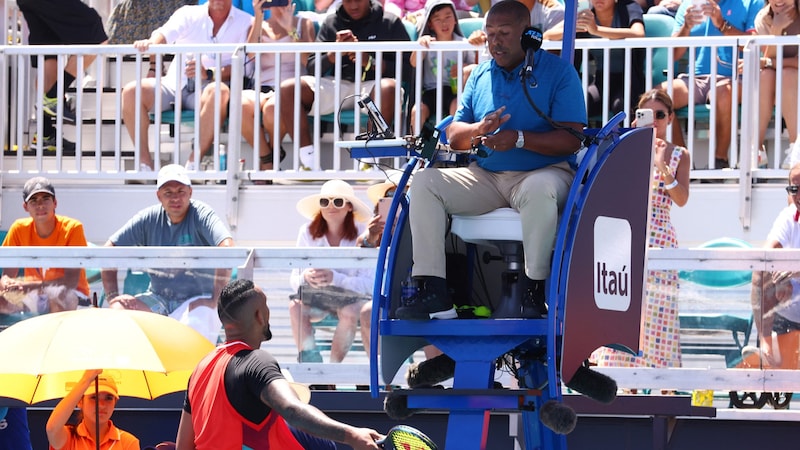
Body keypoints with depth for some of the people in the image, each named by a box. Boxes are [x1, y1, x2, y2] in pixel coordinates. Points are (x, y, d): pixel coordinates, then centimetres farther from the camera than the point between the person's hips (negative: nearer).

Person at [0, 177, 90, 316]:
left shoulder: (72, 228, -14)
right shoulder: (19, 229, -4)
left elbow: (71, 281, -20)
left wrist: (32, 285, -34)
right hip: (33, 297, 4)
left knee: (58, 295, -38)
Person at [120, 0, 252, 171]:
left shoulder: (245, 22, 7)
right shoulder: (189, 14, 14)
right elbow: (165, 33, -6)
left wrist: (209, 74, -23)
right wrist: (151, 43, -31)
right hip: (175, 84, 3)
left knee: (219, 92, -38)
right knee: (131, 91, -22)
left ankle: (193, 164, -34)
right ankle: (145, 164, -20)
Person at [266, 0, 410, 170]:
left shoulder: (390, 22, 7)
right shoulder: (332, 22, 15)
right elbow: (312, 68, 10)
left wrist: (370, 62, -15)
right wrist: (336, 52, -10)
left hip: (372, 86, -3)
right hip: (338, 85, 3)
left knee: (388, 87, -40)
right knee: (288, 89, -21)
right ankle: (308, 161, -25)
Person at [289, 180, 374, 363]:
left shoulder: (361, 234, -13)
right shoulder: (307, 232, -5)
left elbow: (369, 284, -19)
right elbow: (294, 281, -6)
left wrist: (334, 278, -35)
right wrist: (305, 278, -32)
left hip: (352, 296, -2)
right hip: (317, 297, 2)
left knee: (349, 313, -36)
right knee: (295, 306, -30)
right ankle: (309, 359, -28)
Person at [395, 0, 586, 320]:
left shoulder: (558, 72, -1)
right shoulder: (480, 76, 16)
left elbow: (572, 139, -11)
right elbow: (454, 136, 13)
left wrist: (519, 139, -23)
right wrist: (479, 129, -11)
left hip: (543, 171, -6)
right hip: (486, 177, 6)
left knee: (540, 189, -41)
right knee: (425, 181, -15)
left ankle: (534, 291, -31)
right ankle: (431, 291, -23)